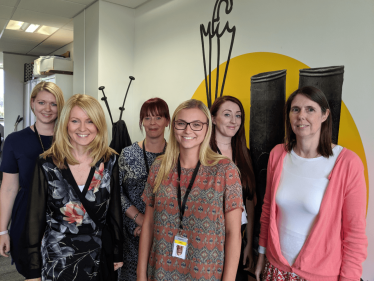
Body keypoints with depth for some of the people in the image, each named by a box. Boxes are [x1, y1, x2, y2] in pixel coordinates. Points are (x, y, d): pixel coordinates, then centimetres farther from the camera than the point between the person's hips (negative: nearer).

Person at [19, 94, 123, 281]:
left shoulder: (110, 161, -7)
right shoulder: (47, 164, -10)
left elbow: (115, 209, 0)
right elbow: (35, 217, -5)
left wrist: (117, 254, 5)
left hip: (99, 258, 2)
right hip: (57, 260, -1)